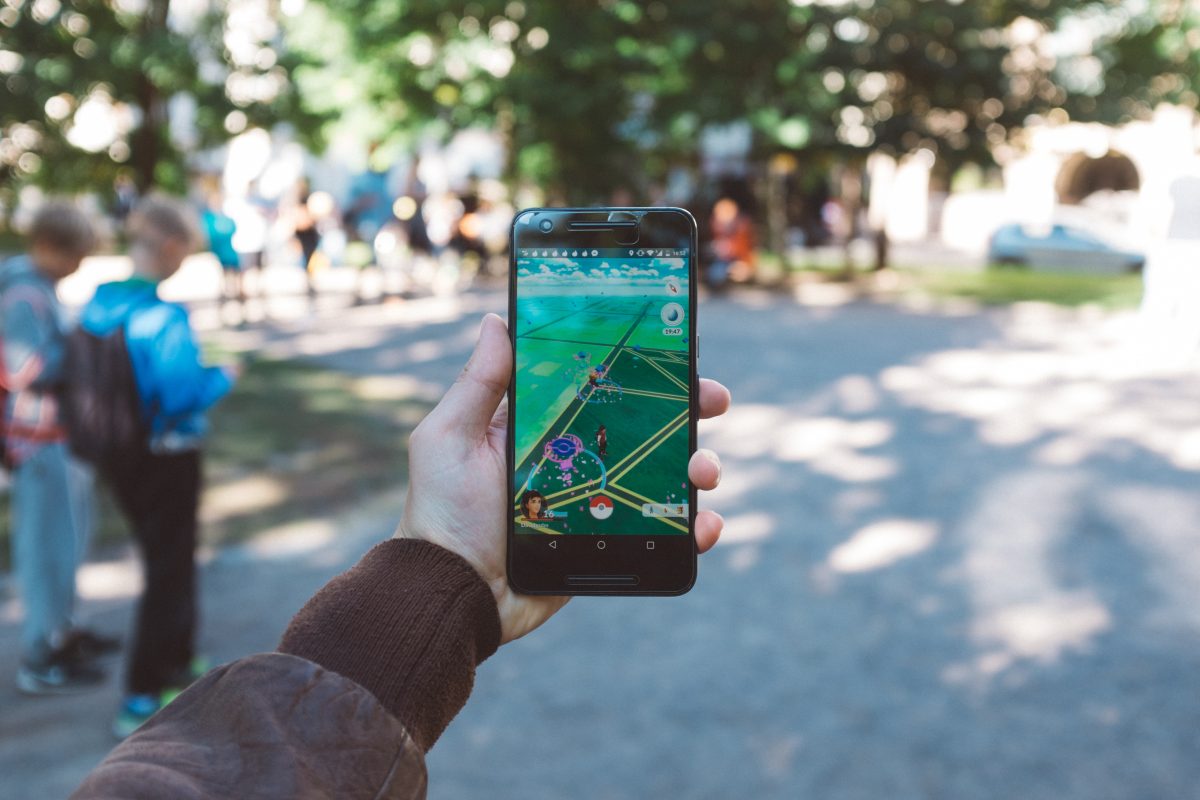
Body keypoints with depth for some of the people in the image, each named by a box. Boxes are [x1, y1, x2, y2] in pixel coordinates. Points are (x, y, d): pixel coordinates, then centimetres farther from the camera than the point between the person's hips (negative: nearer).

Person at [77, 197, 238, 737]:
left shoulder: (96, 303, -2)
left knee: (166, 559, 24)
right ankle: (141, 702, 12)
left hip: (116, 455, 7)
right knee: (169, 571, 7)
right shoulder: (165, 317, -23)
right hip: (166, 458, -7)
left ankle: (175, 665, 41)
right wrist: (223, 378, -9)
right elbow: (182, 397, -25)